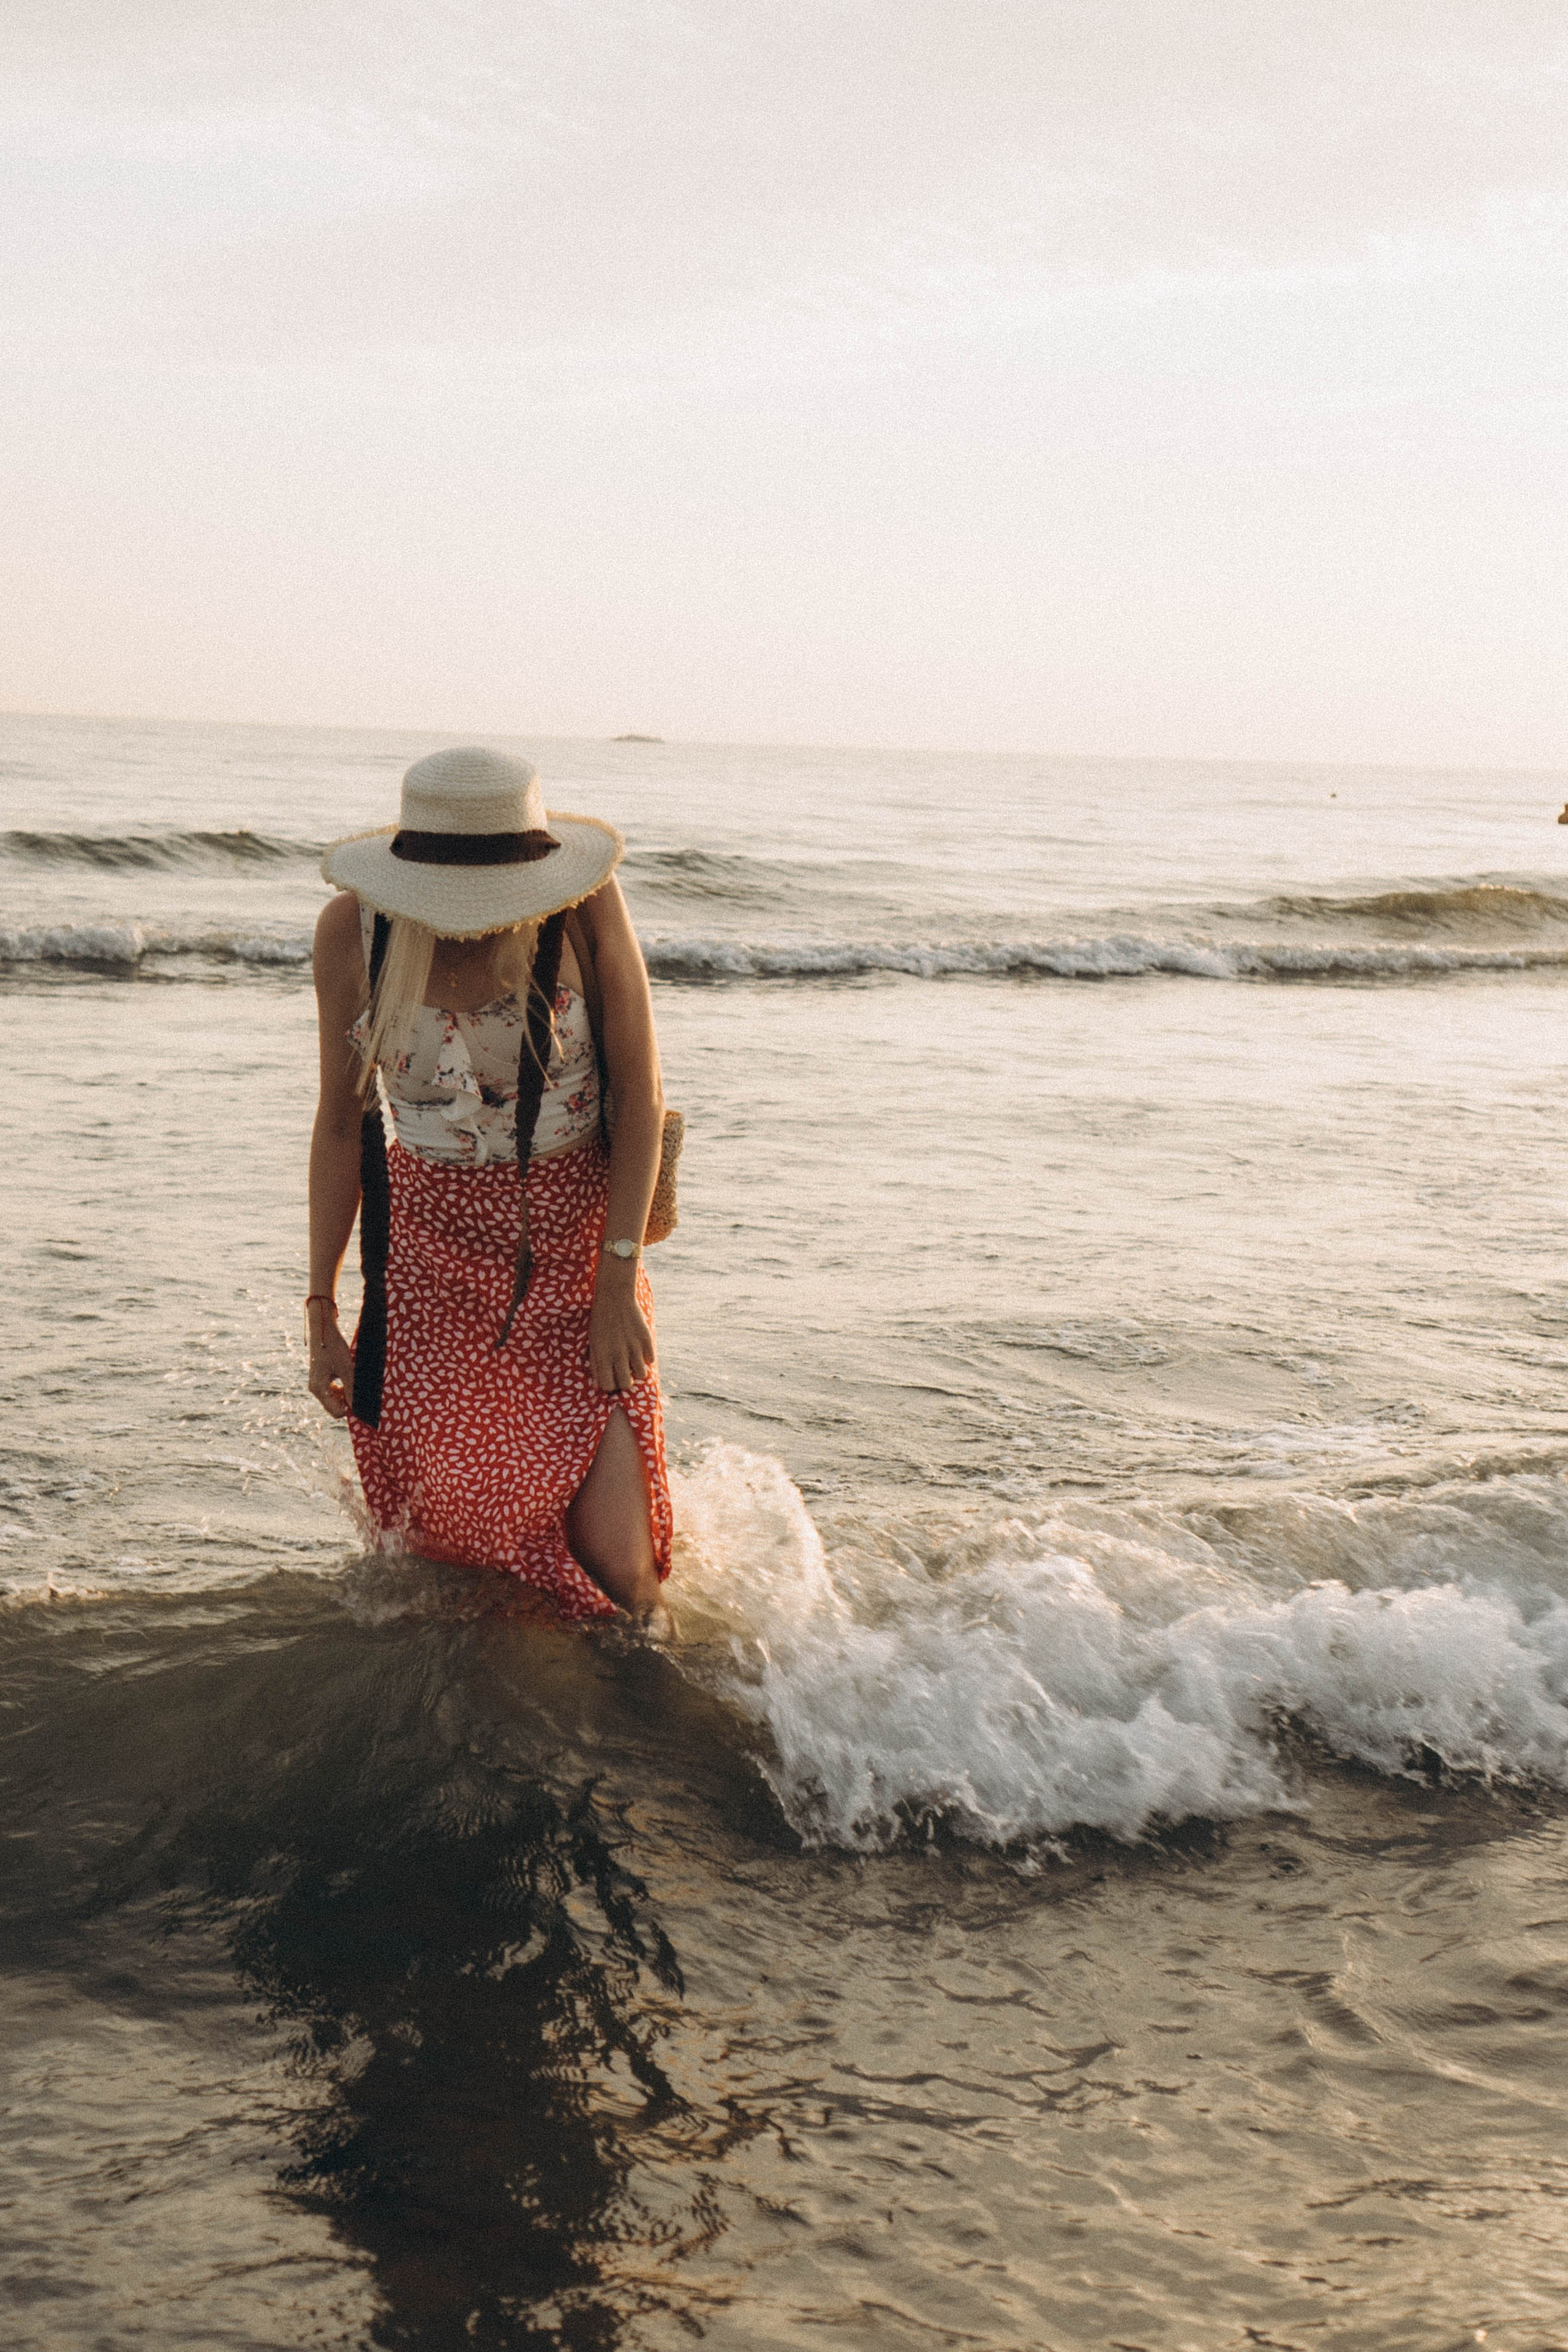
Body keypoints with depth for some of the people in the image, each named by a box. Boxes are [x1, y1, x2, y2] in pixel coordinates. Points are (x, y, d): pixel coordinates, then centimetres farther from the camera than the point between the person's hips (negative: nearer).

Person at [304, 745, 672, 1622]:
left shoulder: (587, 904, -15)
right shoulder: (353, 932, -9)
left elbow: (639, 1094, -7)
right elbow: (342, 1123, 3)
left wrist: (620, 1282, -10)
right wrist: (322, 1310, 5)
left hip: (575, 1235, -1)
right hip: (429, 1239, 2)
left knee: (612, 1564, -8)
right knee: (443, 1529, -4)